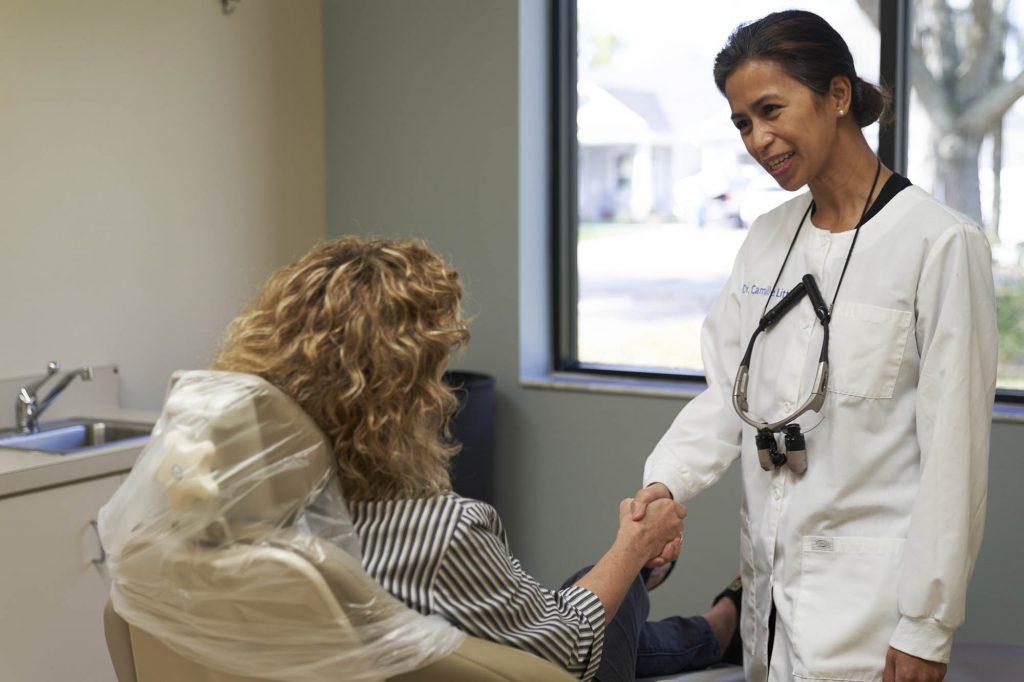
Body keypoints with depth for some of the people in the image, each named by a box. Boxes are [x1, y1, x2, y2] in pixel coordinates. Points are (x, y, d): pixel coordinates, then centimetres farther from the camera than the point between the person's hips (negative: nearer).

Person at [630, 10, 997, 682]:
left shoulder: (941, 243, -12)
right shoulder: (768, 237, 9)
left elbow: (954, 453, -13)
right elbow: (728, 391, 9)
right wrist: (667, 480, -9)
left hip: (868, 596, -6)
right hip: (770, 579, 6)